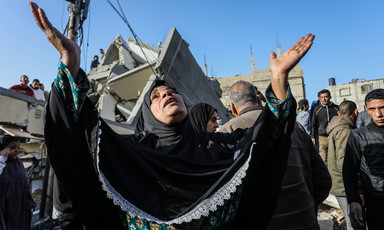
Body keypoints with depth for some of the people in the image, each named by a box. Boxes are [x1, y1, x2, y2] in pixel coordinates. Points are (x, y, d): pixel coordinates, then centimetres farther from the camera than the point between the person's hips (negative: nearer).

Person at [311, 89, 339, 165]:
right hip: (322, 137, 0)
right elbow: (313, 124, 13)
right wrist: (313, 137, 9)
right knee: (323, 160, -4)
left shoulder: (336, 108, 7)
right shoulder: (317, 109, 6)